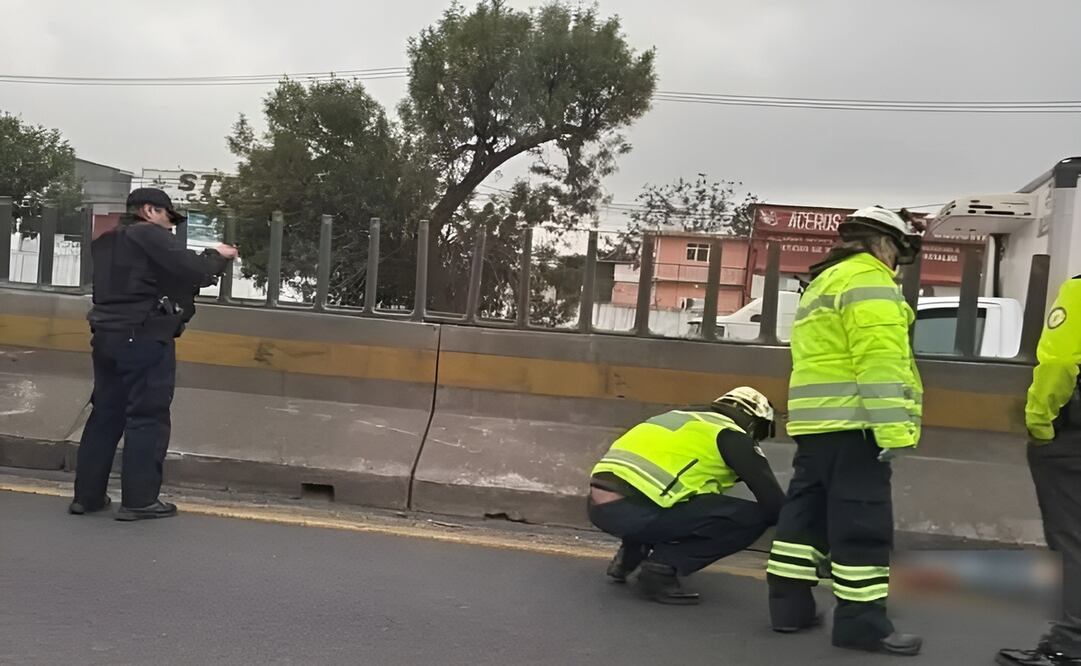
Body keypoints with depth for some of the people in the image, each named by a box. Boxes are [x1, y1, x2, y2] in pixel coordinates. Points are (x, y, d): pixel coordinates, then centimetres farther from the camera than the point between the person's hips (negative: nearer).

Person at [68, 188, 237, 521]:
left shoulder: (107, 242, 20)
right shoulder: (151, 235, -8)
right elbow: (195, 272, -16)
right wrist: (218, 256, 3)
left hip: (107, 336, 9)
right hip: (144, 338, -9)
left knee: (106, 414, 13)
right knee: (148, 417, -3)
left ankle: (87, 494, 18)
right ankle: (139, 499, -1)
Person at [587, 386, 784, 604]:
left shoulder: (681, 417, 29)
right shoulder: (731, 435, 7)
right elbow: (771, 496, 6)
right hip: (632, 511, -9)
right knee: (752, 517, -1)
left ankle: (631, 553, 20)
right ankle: (662, 566, -3)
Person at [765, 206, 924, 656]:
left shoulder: (823, 284, 24)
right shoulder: (869, 283, -8)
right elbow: (880, 363, -19)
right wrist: (892, 429, -22)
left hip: (814, 422, 10)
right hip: (851, 423, -10)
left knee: (806, 515, 10)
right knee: (862, 525, -5)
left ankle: (789, 605, 15)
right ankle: (861, 621, -1)